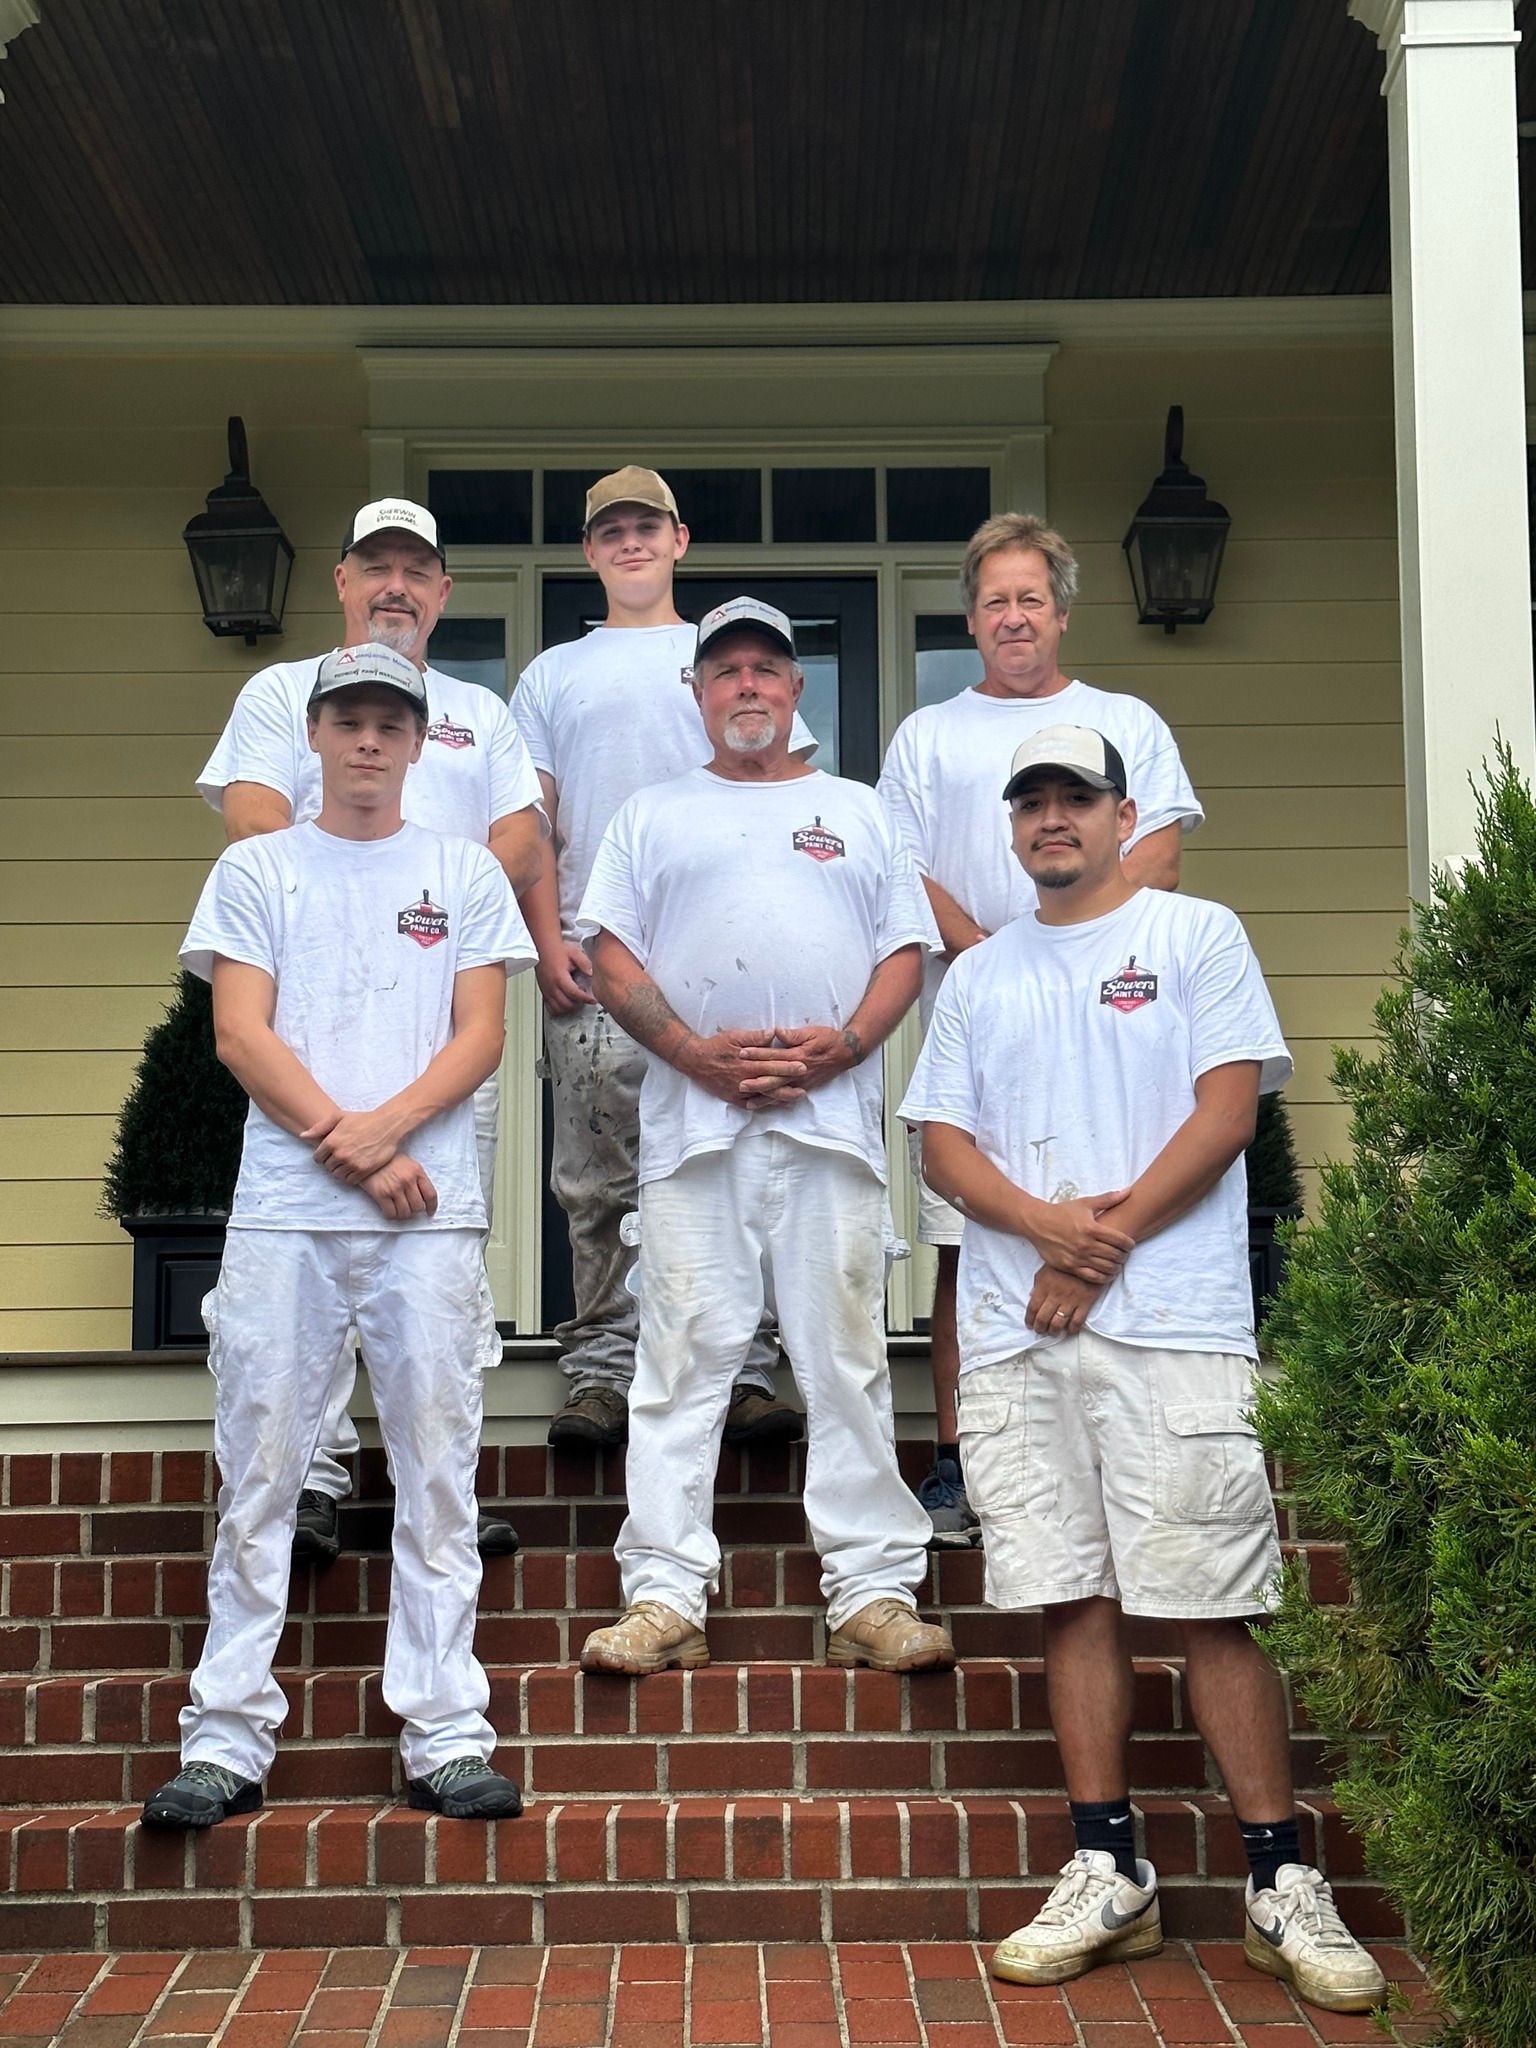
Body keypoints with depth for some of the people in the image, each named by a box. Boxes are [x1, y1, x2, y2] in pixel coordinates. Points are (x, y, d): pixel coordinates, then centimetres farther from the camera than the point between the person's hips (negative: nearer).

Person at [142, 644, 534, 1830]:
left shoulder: (465, 874, 12)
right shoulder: (257, 870, 11)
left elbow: (481, 1035, 4)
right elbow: (241, 1034, 1)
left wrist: (383, 1127, -13)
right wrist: (351, 1150, -10)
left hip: (433, 1214, 0)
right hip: (283, 1211, 0)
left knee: (439, 1475, 1)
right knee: (258, 1474, 0)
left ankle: (447, 1738, 7)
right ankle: (227, 1742, 7)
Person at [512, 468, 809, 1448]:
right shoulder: (553, 676, 18)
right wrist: (548, 941, -1)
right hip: (594, 962, 1)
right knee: (600, 1183, 1)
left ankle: (745, 1373, -1)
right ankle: (602, 1374, 6)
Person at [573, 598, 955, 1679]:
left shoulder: (857, 810, 19)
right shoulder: (654, 814, 17)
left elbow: (906, 952, 12)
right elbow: (611, 957, 8)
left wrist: (845, 1042, -7)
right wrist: (693, 1049, -9)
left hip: (833, 1117, 1)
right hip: (692, 1120, 0)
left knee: (848, 1358, 0)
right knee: (681, 1359, -3)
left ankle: (873, 1595, 4)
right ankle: (666, 1599, 1)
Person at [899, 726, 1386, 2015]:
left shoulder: (1197, 936, 7)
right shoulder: (977, 976, 19)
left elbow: (1227, 1110, -3)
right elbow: (943, 1142, 11)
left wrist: (1108, 1243, -10)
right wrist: (1045, 1222, -9)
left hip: (1171, 1327, -4)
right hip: (1015, 1331, 4)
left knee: (1210, 1605, -6)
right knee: (1073, 1600, 5)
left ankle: (1283, 1885, 2)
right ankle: (1110, 1874, 13)